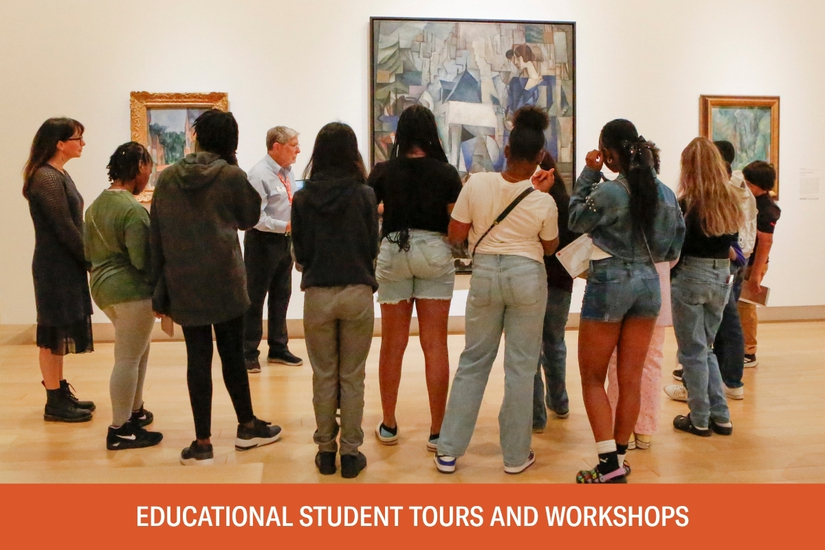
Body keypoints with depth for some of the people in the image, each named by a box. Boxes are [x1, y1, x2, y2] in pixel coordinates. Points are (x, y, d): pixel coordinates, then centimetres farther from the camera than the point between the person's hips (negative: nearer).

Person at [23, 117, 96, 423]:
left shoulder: (58, 175, 12)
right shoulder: (46, 179, -17)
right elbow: (65, 229, -19)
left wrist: (88, 259, 7)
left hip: (65, 265, 9)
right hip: (56, 267, -9)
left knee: (60, 331, 15)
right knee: (53, 332, -1)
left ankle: (61, 392, 25)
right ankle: (54, 403, 9)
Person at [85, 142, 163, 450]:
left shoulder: (96, 205, 9)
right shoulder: (134, 210, -19)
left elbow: (88, 252, 16)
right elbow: (142, 261, -21)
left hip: (103, 287, 10)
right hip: (132, 290, -9)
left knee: (139, 351, 22)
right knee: (128, 358, -2)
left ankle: (134, 411, 32)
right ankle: (120, 430, 5)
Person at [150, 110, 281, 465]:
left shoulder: (167, 177, 4)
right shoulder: (231, 176, -5)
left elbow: (156, 235, 5)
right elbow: (249, 218, 10)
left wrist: (160, 287, 9)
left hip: (182, 283, 2)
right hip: (224, 280, -2)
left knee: (198, 358, 5)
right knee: (232, 353, 11)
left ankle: (202, 443, 8)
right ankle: (247, 427, 25)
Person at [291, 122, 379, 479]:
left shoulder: (303, 198, -2)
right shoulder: (364, 195, -6)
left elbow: (300, 253, 3)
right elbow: (373, 248, 1)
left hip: (317, 294, 1)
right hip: (357, 292, -1)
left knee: (323, 376, 12)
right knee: (352, 377, 8)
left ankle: (326, 450, 20)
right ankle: (350, 453, 14)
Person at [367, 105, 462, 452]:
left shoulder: (383, 172, -2)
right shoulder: (446, 173, -3)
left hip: (393, 252, 1)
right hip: (435, 254, -1)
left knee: (393, 344, 11)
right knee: (435, 344, 4)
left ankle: (388, 426, 21)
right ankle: (437, 431, 7)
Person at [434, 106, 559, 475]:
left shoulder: (476, 184, -10)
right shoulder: (544, 202, -10)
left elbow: (455, 234, -5)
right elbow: (550, 248, 5)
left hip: (485, 273, 2)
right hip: (527, 276, -1)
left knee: (472, 362, 13)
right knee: (521, 366, 8)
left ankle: (448, 451, 17)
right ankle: (516, 455, 17)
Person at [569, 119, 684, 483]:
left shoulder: (607, 192, -17)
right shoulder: (665, 192, 2)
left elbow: (576, 220, 0)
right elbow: (675, 244, 8)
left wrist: (588, 173, 1)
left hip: (609, 282, -6)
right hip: (648, 283, 6)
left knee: (593, 378, 5)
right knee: (631, 379, 11)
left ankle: (610, 466, 0)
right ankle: (619, 456, 22)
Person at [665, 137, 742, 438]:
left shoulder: (687, 204, -15)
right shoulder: (730, 201, 3)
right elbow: (733, 240, 12)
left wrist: (669, 276, 4)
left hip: (691, 277, -6)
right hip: (722, 278, 6)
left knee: (693, 351, 6)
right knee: (706, 347, 19)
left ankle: (700, 420, 15)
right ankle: (721, 416, 21)